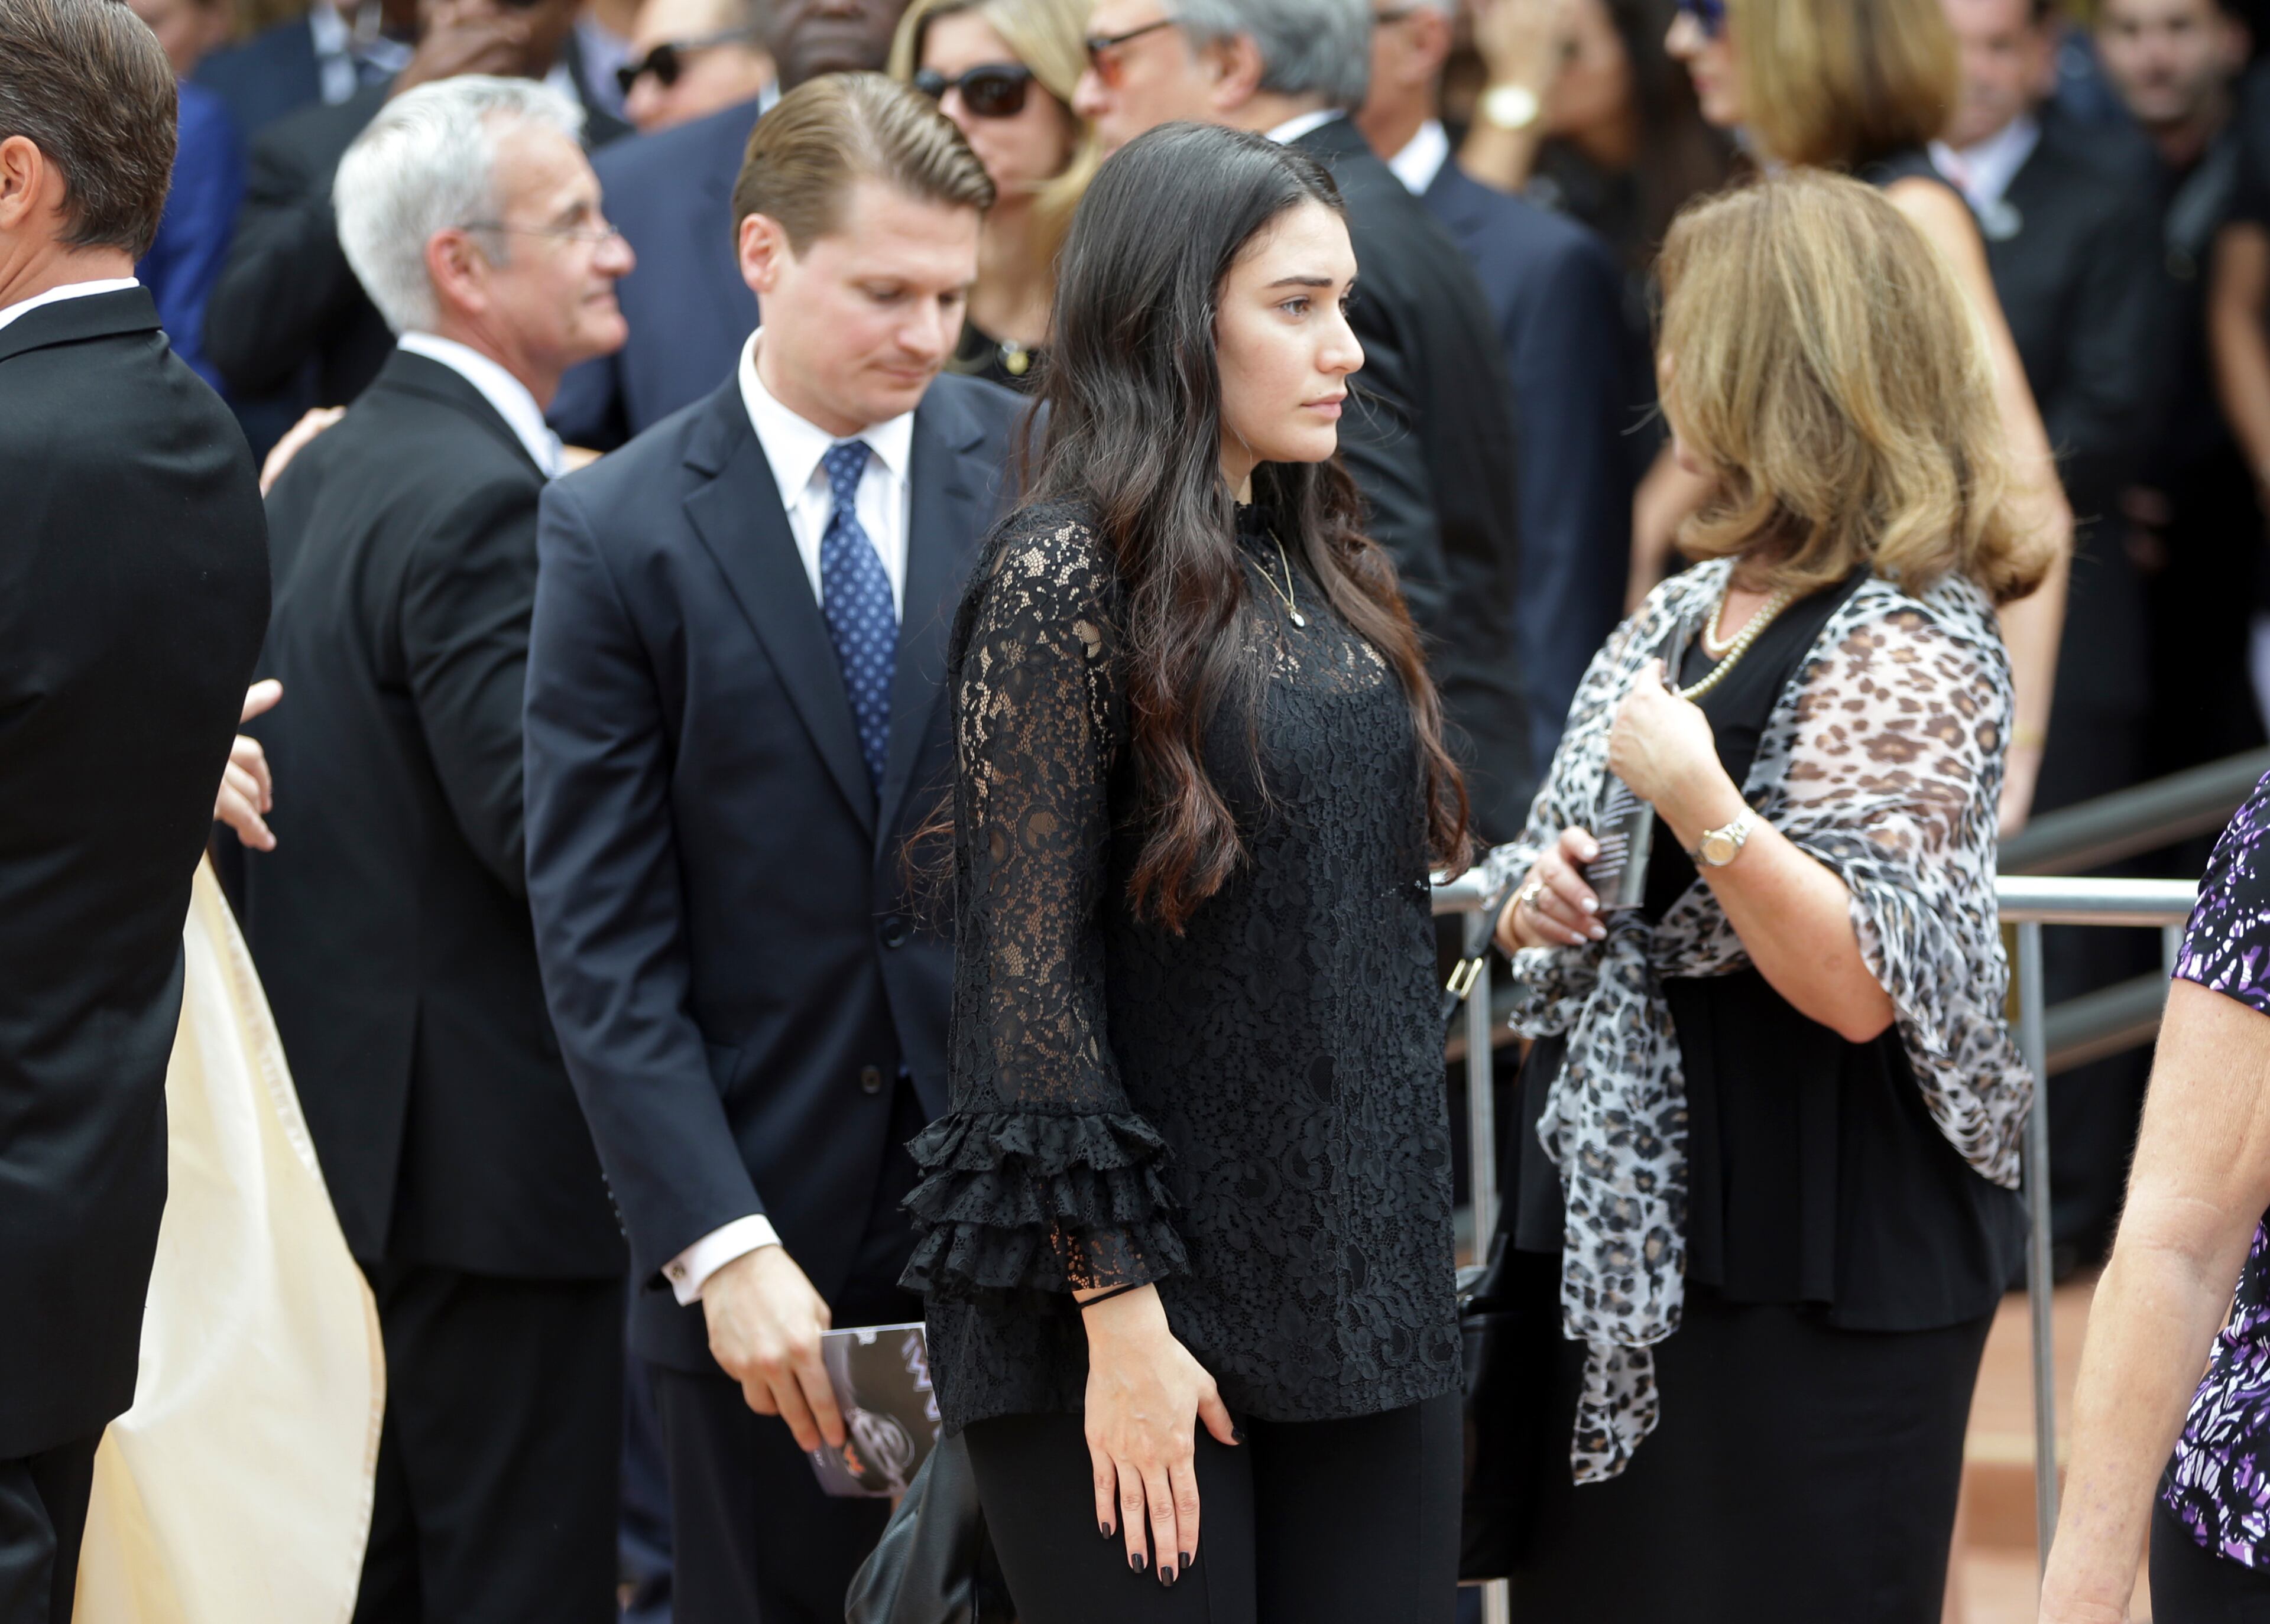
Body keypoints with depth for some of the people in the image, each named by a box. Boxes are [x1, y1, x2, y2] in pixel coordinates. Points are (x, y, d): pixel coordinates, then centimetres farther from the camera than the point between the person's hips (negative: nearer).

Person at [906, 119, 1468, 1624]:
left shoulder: (1322, 570, 11)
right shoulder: (1069, 577, -11)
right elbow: (1030, 973, -15)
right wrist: (1122, 1320, -17)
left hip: (1365, 1280, 7)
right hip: (1152, 1294, -7)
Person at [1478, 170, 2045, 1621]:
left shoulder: (1907, 647, -15)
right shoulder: (1693, 608, 11)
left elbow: (1861, 985, -22)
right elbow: (1593, 879, 24)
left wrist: (1702, 807, -30)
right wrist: (1541, 905, 2)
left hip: (1813, 1274, -9)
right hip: (1628, 1237, 9)